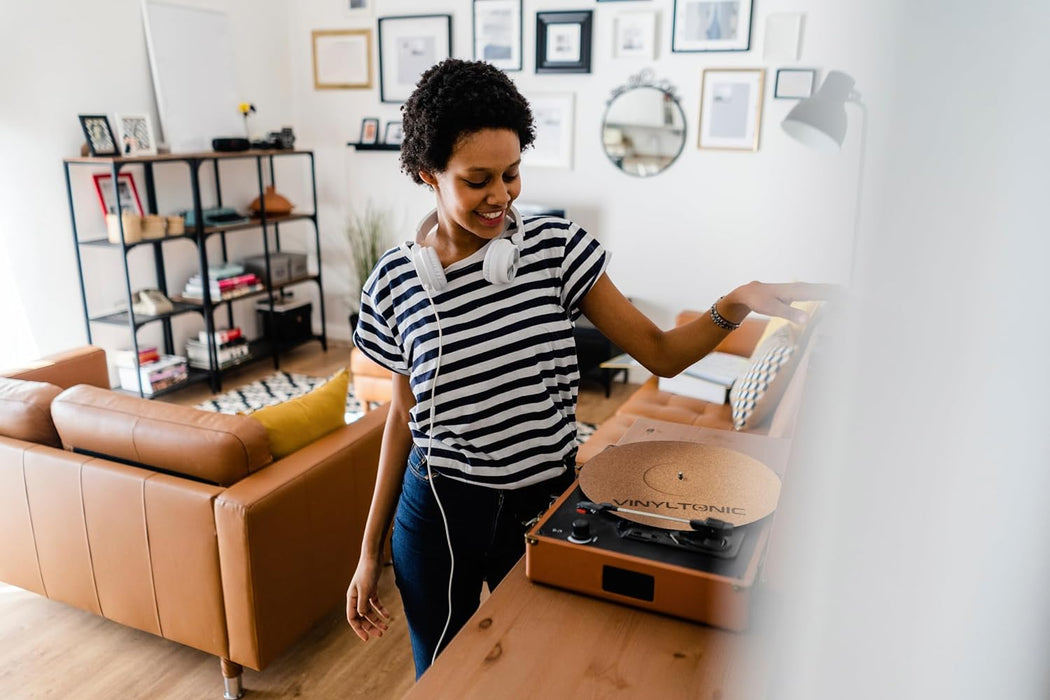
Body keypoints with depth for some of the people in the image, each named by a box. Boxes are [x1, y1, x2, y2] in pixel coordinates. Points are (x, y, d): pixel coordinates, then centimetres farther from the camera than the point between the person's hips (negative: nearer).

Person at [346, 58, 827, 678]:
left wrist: (736, 303, -25)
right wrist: (371, 548, 5)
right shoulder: (397, 280, -7)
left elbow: (661, 353, -6)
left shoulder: (554, 246, -8)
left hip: (542, 509, 0)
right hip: (438, 514, 1)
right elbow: (405, 413, 2)